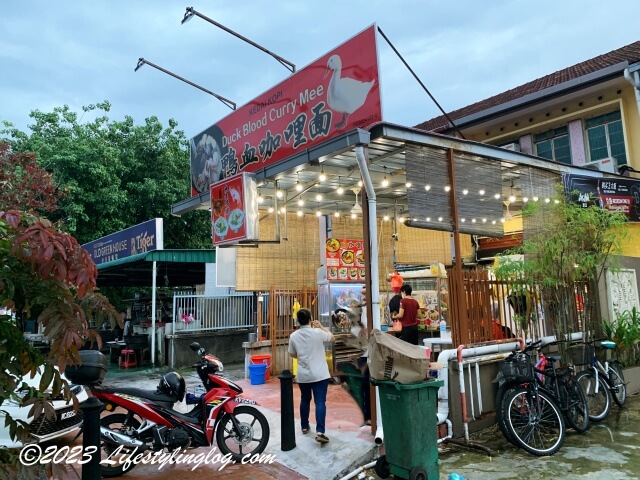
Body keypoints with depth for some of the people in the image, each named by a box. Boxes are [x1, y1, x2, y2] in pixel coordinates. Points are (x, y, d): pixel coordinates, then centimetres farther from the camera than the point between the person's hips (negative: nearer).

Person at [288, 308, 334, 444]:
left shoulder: (293, 336, -4)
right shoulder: (317, 332, -13)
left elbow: (292, 354, 10)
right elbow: (332, 337, 5)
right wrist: (321, 326, 15)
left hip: (303, 375, 4)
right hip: (320, 374, -3)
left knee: (305, 400, 21)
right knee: (320, 402, -3)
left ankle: (304, 426, 33)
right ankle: (320, 432, -11)